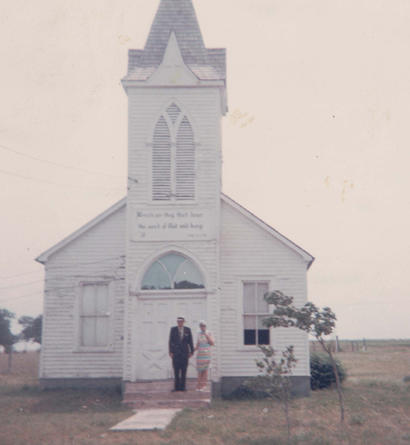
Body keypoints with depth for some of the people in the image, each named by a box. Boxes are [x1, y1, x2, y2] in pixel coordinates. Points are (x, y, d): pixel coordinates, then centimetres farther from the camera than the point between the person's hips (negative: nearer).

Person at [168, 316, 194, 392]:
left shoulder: (187, 330, 3)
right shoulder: (173, 329, 1)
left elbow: (190, 341, 6)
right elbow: (170, 341, 2)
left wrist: (192, 352, 2)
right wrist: (170, 352, -5)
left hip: (184, 352, 1)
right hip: (175, 352, -1)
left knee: (184, 370, 0)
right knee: (176, 370, -2)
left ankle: (182, 387, 5)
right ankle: (176, 387, 3)